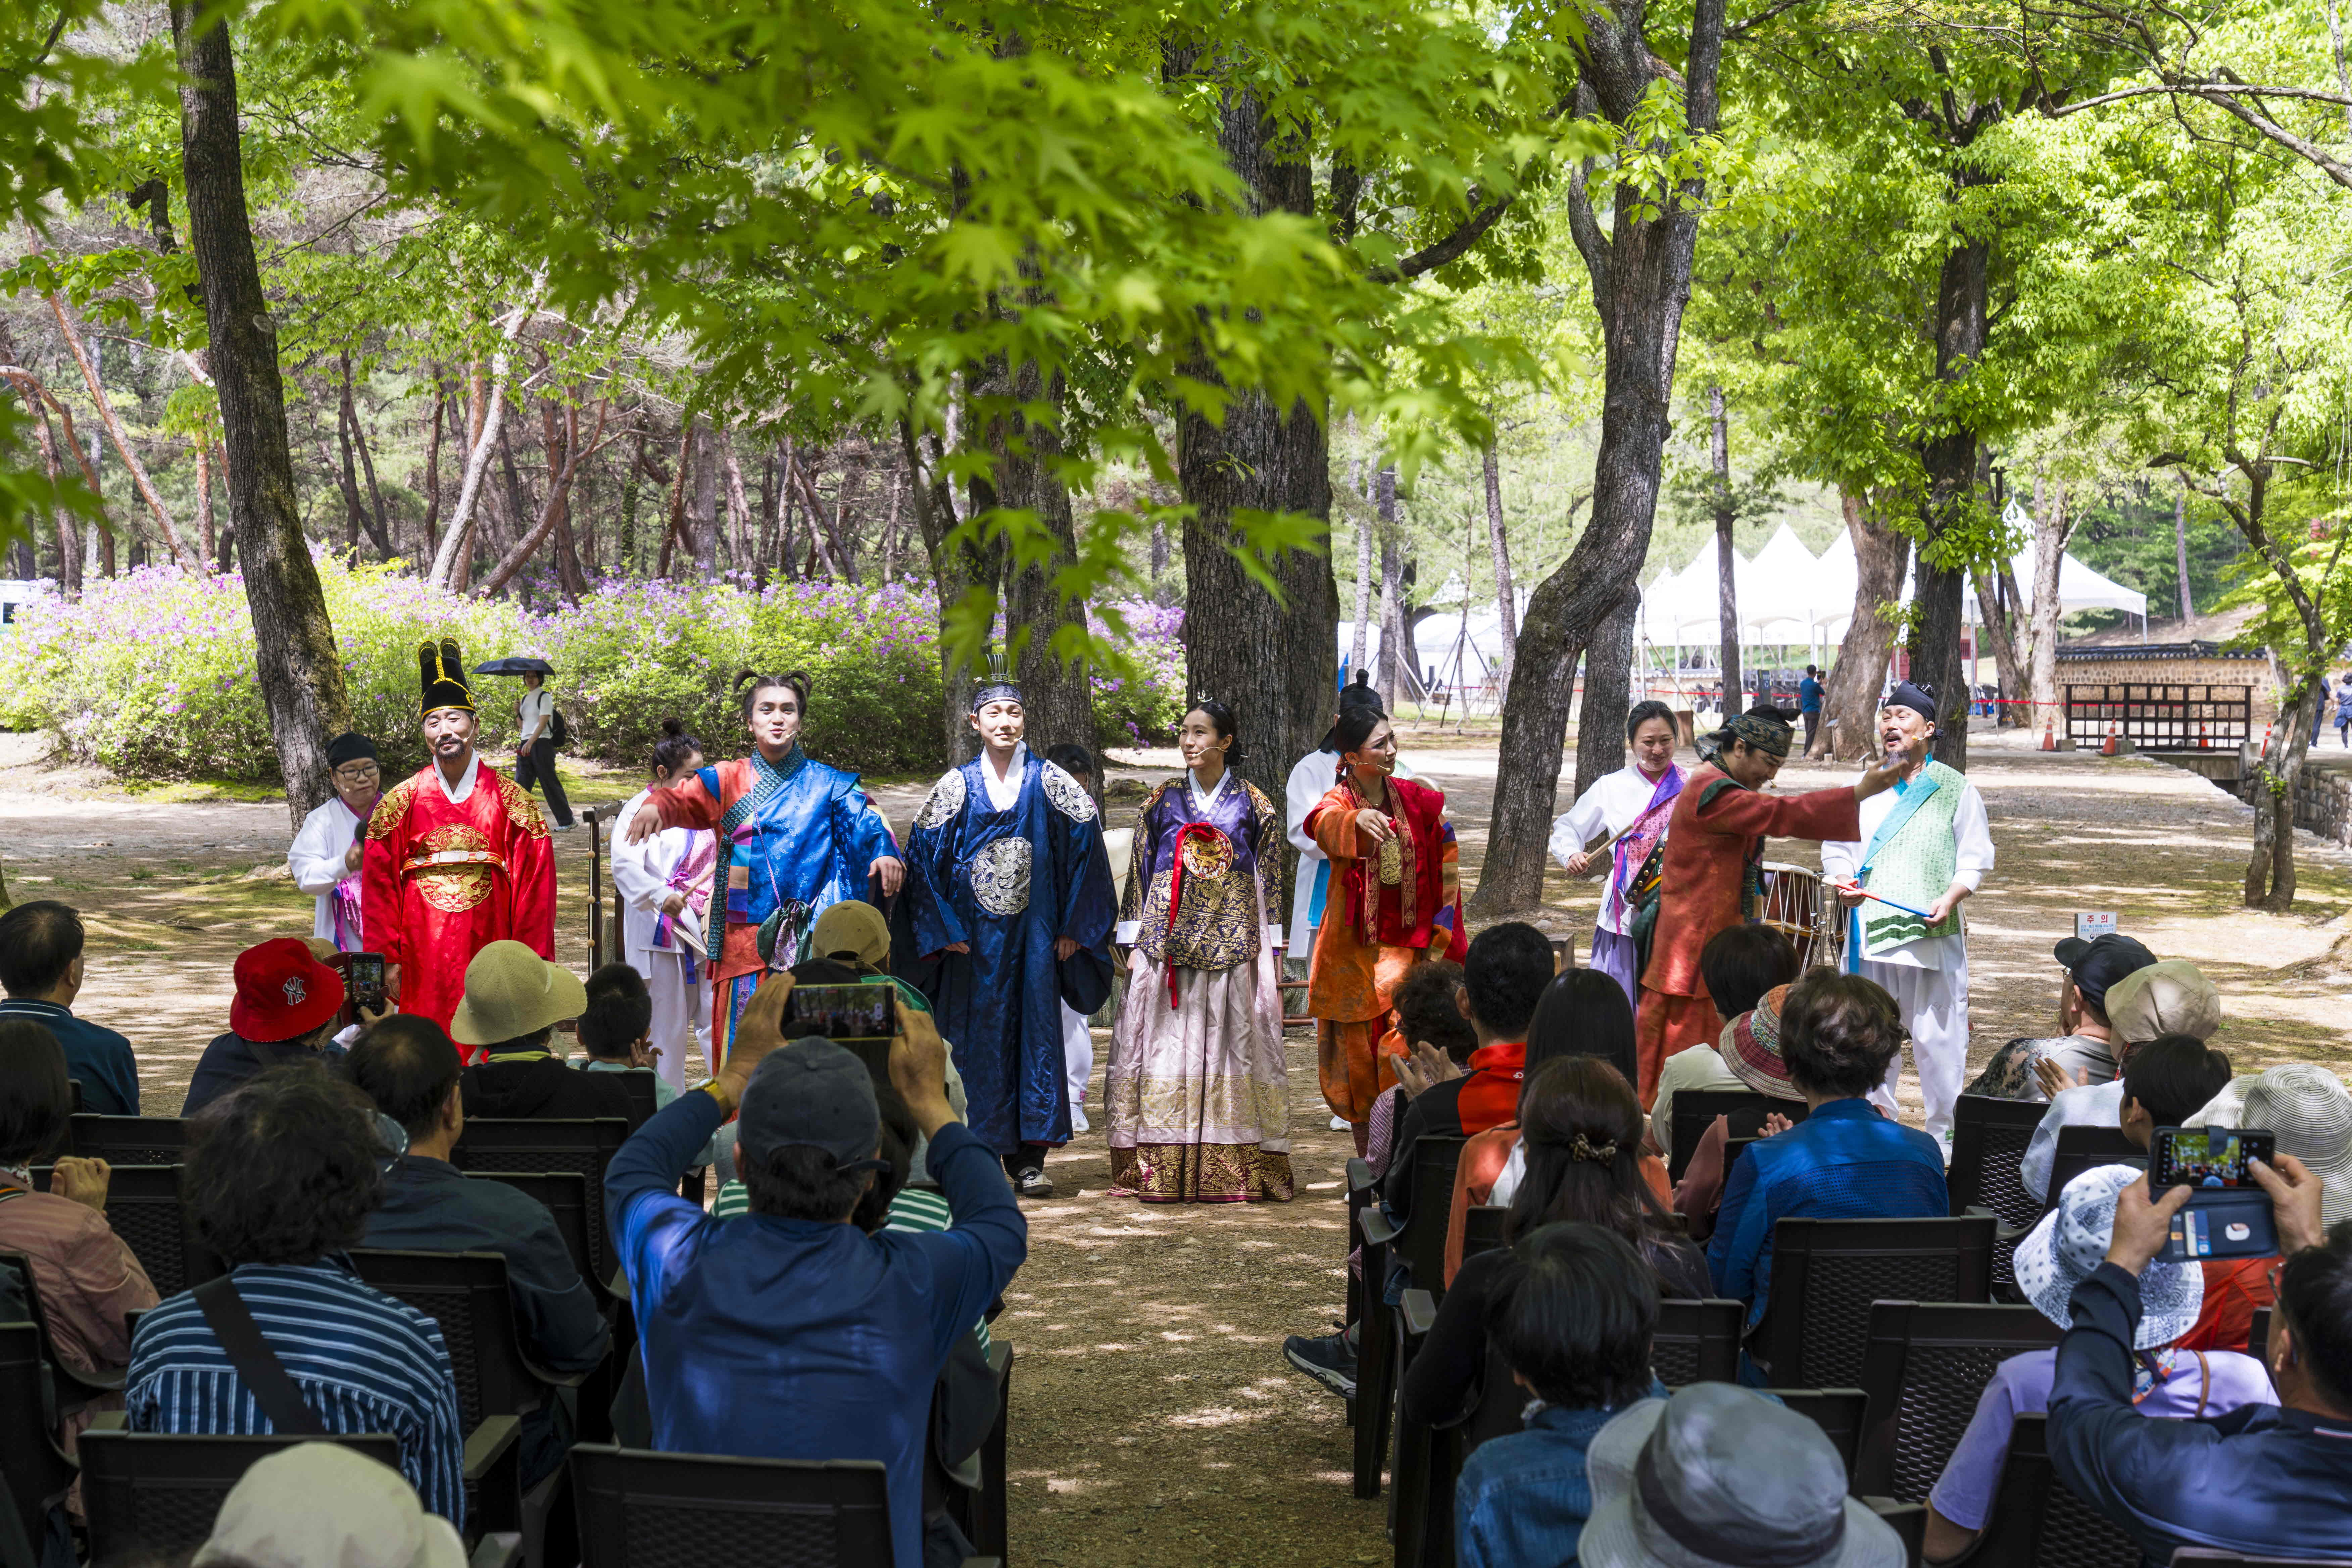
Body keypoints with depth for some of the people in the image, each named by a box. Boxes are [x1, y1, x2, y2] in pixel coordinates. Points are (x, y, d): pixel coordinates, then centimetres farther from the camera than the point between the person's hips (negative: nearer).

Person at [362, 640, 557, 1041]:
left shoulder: (509, 800, 4)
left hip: (487, 946, 0)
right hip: (424, 959, 1)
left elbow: (533, 883, 3)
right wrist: (388, 959, 2)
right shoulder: (401, 800, 6)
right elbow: (380, 884, 7)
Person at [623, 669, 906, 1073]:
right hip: (746, 942, 0)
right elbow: (684, 797, -7)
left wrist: (884, 852, -29)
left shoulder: (828, 785, 8)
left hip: (809, 944, 0)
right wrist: (656, 805, -31)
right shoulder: (728, 781, 9)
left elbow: (865, 821, -7)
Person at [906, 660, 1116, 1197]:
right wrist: (945, 930, -3)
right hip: (974, 935, 0)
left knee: (1035, 1030, -2)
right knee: (979, 1036, 0)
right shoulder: (957, 786, 4)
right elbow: (925, 855, 5)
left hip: (1034, 932, 0)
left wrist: (1073, 927, -1)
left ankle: (1028, 1158, 1)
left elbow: (1085, 846, 3)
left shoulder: (1048, 782, 4)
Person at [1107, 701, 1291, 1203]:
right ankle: (1160, 1170, 0)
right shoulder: (1163, 800, 9)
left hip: (1232, 943, -1)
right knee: (1167, 1046, -2)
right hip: (1168, 942, 1)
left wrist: (1272, 953, 1)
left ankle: (1235, 1170, 3)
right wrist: (1134, 944, 3)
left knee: (1231, 1044, -1)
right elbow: (1140, 872, 9)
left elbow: (1270, 880, 6)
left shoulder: (1253, 804, 5)